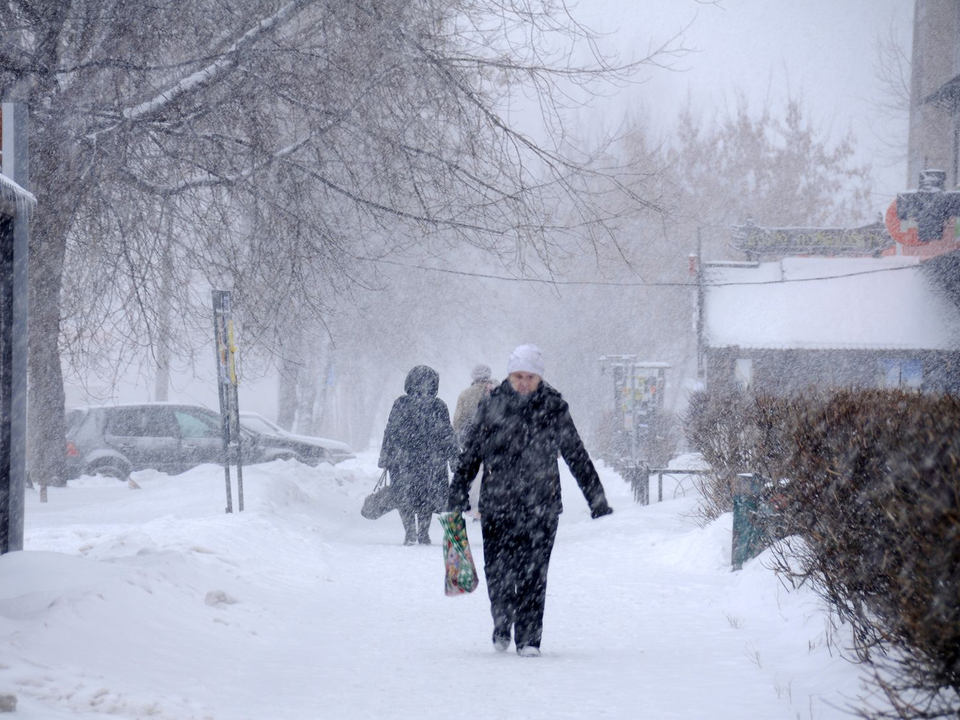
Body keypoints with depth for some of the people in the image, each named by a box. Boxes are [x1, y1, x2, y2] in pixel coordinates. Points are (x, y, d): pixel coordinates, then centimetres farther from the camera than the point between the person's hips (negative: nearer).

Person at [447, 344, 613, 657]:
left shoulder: (554, 408, 1)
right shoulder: (492, 406, 3)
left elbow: (577, 456, 7)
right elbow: (470, 455, 10)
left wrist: (597, 500, 7)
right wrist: (457, 497, 7)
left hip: (541, 505, -1)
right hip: (496, 504, 1)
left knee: (533, 574, -5)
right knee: (497, 572, 3)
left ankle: (529, 638, 2)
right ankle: (501, 626, 28)